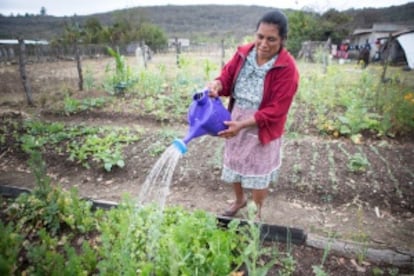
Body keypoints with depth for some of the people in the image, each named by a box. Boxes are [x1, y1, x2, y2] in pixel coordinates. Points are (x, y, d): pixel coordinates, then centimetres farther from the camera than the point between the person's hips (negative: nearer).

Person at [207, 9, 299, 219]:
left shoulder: (287, 69, -20)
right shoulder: (243, 53, -6)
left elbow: (275, 110, -23)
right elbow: (227, 76, 0)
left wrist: (242, 124, -31)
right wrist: (217, 85, -26)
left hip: (262, 129, -5)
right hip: (235, 122, 5)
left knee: (259, 173, 13)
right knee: (234, 165, 21)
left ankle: (256, 214, 40)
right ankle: (239, 200, 50)